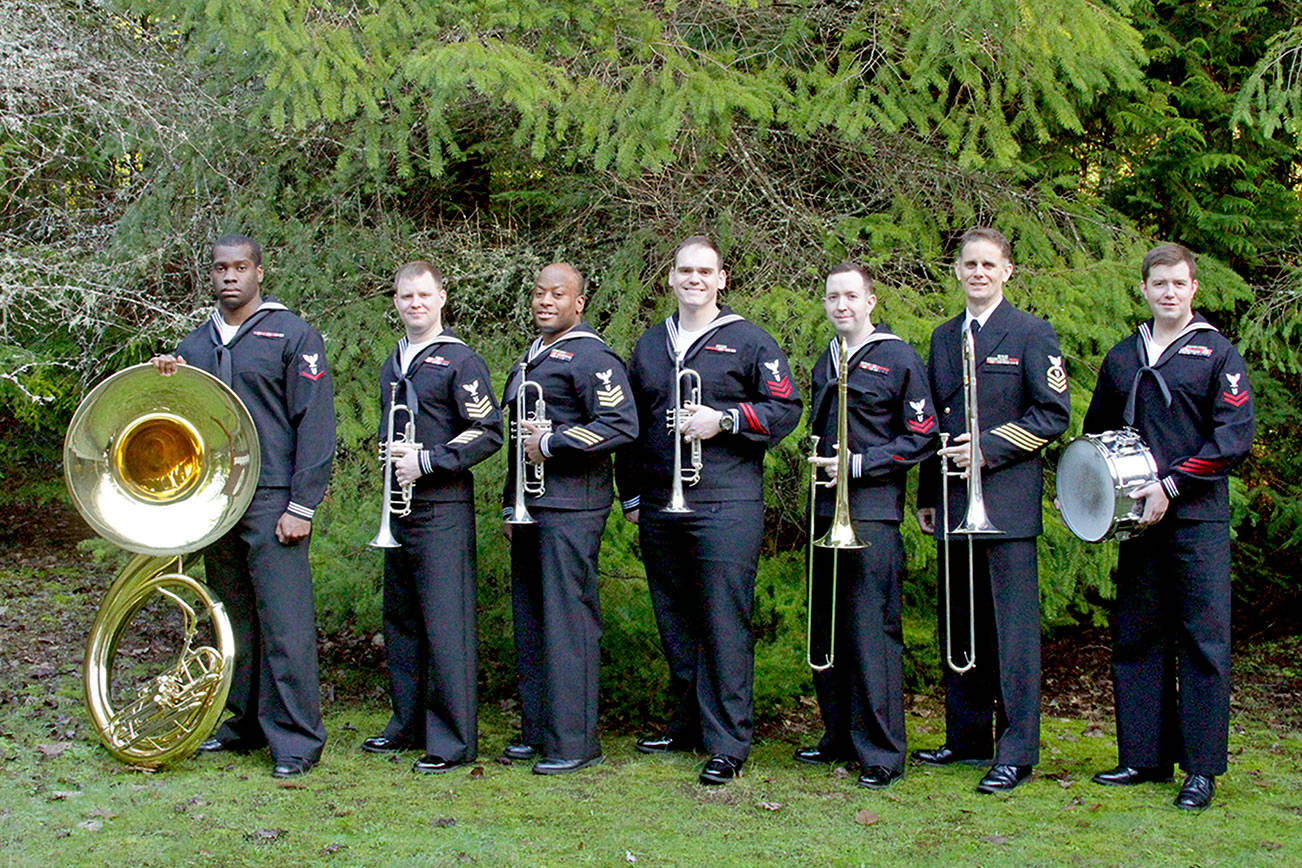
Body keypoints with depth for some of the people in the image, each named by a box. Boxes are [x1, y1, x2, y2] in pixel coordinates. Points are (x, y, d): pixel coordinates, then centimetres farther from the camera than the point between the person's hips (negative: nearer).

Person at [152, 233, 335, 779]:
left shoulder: (292, 336, -1)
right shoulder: (195, 344, 17)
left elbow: (315, 425, -6)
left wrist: (301, 506, -12)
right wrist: (166, 382, 2)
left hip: (272, 503, -6)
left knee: (284, 622, -7)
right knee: (235, 619, 11)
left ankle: (296, 739, -2)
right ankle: (244, 723, 21)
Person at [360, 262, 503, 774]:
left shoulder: (459, 361, -6)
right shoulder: (392, 365, 18)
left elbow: (489, 432, -12)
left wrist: (428, 460, -17)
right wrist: (391, 454, 7)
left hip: (443, 507, -8)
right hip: (397, 507, 8)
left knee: (446, 625, -8)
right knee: (400, 621, 13)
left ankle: (453, 740, -2)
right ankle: (407, 724, 25)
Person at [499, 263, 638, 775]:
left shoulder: (591, 357, -8)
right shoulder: (532, 357, 20)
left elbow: (621, 425, -20)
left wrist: (552, 443, -18)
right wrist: (511, 506, 24)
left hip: (570, 509, -9)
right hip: (531, 508, 9)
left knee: (567, 622, -7)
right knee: (530, 622, 11)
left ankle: (574, 742, -1)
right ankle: (536, 731, 20)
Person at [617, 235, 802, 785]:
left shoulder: (748, 342, 2)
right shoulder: (650, 345, 17)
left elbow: (786, 408, -1)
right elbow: (630, 423, 22)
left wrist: (725, 420, -14)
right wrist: (631, 493, 18)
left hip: (725, 506, -5)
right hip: (660, 507, 6)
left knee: (723, 623, -7)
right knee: (674, 624, 11)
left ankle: (727, 743, -3)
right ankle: (685, 725, 23)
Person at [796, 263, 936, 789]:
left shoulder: (897, 359, -3)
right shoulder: (825, 363, 18)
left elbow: (921, 438, -5)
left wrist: (858, 464, -13)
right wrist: (819, 459, 8)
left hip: (873, 513, -7)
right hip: (825, 510, 7)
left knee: (873, 632, -8)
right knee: (825, 629, 9)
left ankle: (882, 753, -2)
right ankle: (839, 736, 21)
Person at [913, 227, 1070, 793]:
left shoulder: (1032, 334, -1)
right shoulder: (944, 338, 17)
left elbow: (1053, 413, -5)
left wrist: (989, 448, -13)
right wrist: (927, 496, 16)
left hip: (1007, 500, -6)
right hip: (955, 503, 6)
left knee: (1012, 629, -5)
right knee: (958, 627, 10)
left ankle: (1016, 754, -1)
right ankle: (967, 739, 21)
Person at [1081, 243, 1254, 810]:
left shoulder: (1216, 353, 1)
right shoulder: (1121, 358, 14)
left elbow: (1237, 436, -8)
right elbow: (1096, 430, 24)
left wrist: (1172, 484, -14)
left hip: (1198, 516, -5)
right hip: (1138, 517, 5)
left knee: (1203, 640, -4)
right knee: (1134, 636, 6)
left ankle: (1201, 768, 1)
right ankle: (1144, 756, 15)